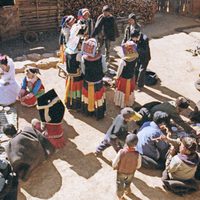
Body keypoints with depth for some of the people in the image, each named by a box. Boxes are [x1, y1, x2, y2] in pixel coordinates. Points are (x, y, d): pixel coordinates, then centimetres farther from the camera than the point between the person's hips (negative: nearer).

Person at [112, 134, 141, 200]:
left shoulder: (121, 152, -36)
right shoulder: (137, 154, -33)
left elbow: (114, 164, -23)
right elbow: (138, 166, -14)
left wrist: (115, 167, 0)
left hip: (121, 172, -1)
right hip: (131, 173, 1)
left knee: (120, 184, 29)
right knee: (128, 183, 35)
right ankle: (127, 190, 63)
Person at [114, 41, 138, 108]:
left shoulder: (123, 61, -33)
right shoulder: (135, 58, -19)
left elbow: (119, 70, -19)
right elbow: (134, 67, -2)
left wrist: (117, 77, -2)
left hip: (123, 78, -5)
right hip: (131, 77, 5)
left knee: (122, 91, 19)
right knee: (130, 90, 27)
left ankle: (122, 103, 39)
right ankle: (129, 102, 49)